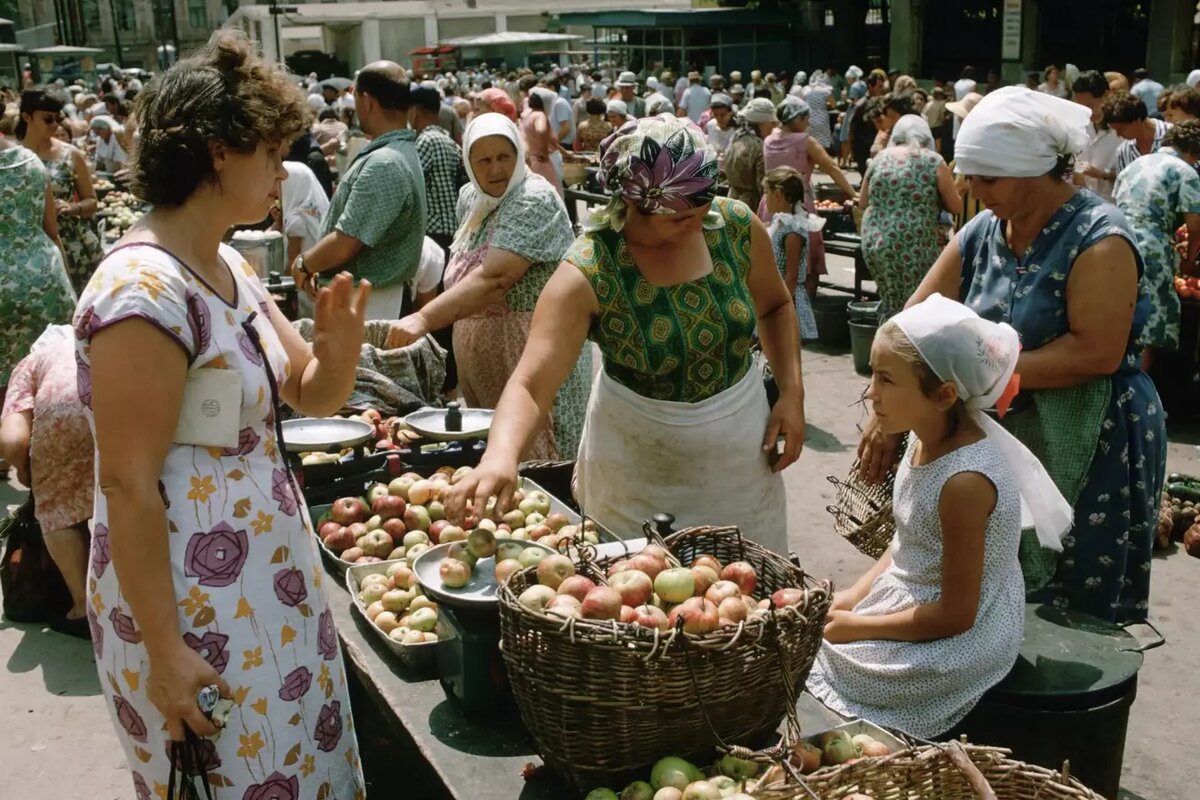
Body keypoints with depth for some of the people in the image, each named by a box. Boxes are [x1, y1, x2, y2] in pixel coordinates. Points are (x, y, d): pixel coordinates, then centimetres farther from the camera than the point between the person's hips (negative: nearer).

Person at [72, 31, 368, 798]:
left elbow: (313, 395, 12)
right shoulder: (144, 291, -23)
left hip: (263, 581, 9)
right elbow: (128, 487, -23)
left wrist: (341, 342, -11)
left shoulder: (230, 269, 5)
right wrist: (164, 651, -20)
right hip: (193, 604, -9)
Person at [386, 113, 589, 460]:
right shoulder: (470, 198, 11)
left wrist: (424, 319, -34)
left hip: (531, 360, -8)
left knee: (532, 460, -3)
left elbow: (494, 277, -27)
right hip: (478, 363, 8)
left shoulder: (535, 199, -15)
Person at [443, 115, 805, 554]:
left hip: (741, 445, 3)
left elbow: (775, 306, 7)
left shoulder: (736, 225, -13)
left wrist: (792, 392, -4)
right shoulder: (587, 274, -25)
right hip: (635, 460, -3)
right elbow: (529, 384, -32)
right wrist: (501, 456, -51)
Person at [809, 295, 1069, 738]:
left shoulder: (965, 481, -30)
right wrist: (854, 595, -1)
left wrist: (855, 626, -14)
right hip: (910, 602, 8)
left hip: (958, 644, -8)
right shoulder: (928, 437, -5)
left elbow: (955, 615, -23)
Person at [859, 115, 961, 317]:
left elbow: (862, 203, 16)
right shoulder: (932, 161, -1)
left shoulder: (880, 159, 9)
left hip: (875, 243, 4)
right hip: (914, 247, -4)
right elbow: (956, 206, 3)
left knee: (890, 306, 15)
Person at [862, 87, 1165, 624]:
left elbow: (1098, 352, -26)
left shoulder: (1097, 238, -17)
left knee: (1073, 611, 7)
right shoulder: (982, 233, 2)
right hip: (1006, 439, 6)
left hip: (1091, 449, -6)